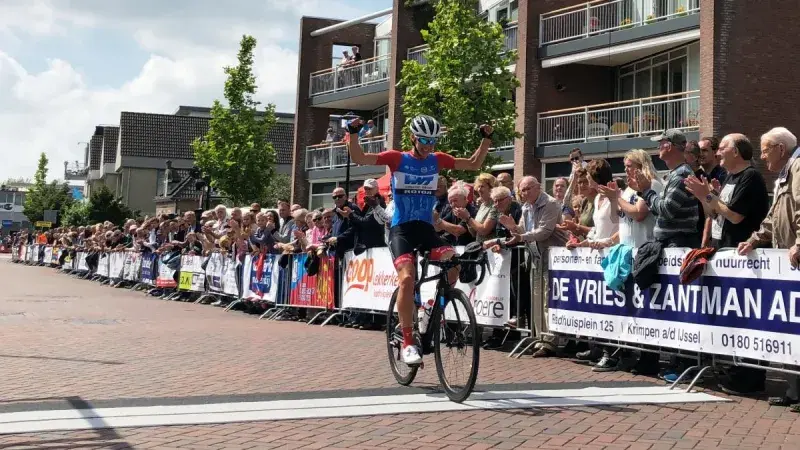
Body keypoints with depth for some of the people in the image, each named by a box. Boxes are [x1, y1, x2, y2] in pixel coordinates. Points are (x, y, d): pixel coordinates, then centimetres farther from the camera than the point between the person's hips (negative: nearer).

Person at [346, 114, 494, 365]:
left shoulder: (437, 160, 8)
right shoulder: (397, 158, -1)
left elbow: (474, 164, 16)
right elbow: (358, 158, -6)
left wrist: (487, 138, 6)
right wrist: (353, 132, -20)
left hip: (426, 228, 4)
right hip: (401, 229, -4)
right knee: (407, 278, -24)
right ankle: (407, 342, -19)